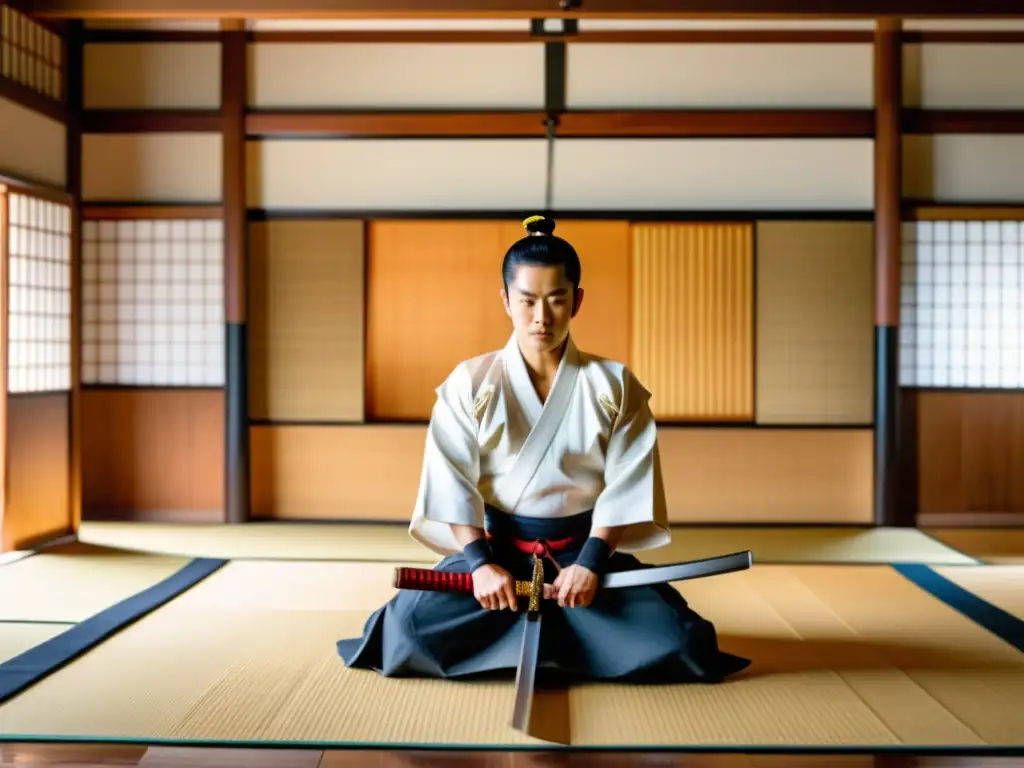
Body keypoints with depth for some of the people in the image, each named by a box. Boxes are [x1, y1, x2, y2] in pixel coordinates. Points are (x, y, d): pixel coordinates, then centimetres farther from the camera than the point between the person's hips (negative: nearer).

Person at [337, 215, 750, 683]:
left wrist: (590, 562, -17)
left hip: (584, 549, 1)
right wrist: (480, 562, -19)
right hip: (495, 547, -1)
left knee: (674, 642, -20)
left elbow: (626, 483, -5)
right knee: (412, 628, -25)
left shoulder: (614, 386, -1)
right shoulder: (470, 383, -2)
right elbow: (453, 482, -7)